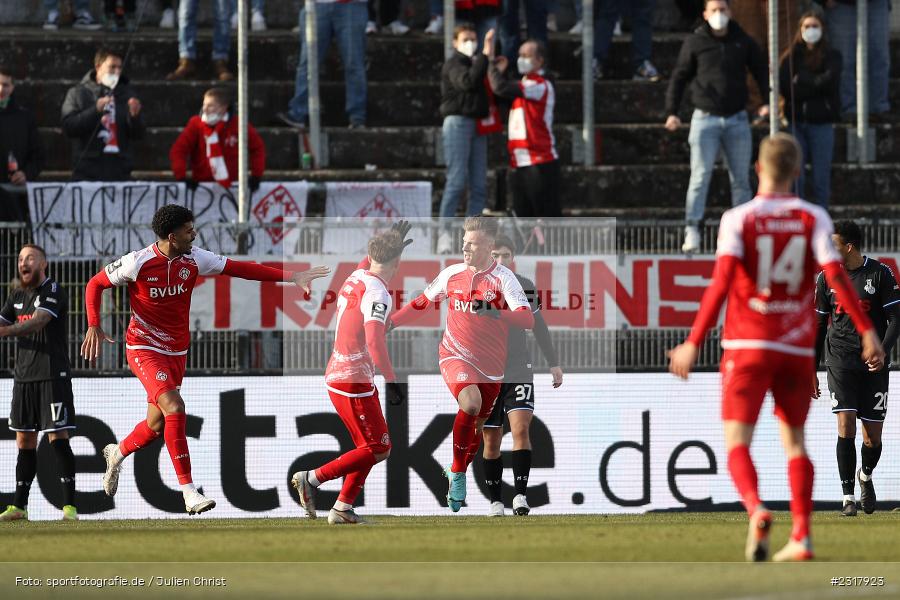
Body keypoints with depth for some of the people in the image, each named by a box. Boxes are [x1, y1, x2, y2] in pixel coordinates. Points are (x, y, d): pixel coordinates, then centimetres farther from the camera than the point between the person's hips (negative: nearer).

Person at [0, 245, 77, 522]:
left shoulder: (53, 292, -8)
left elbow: (38, 322, -24)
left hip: (53, 376, -7)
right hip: (24, 376, 7)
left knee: (58, 438, -9)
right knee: (24, 442, 8)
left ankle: (69, 505, -9)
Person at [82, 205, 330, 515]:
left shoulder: (194, 259, -3)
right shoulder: (138, 263, -16)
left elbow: (238, 268, 2)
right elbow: (96, 284, -3)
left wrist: (292, 277, -2)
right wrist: (94, 326, -13)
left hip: (176, 351, 6)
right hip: (143, 348, -6)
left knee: (157, 424, 10)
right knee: (174, 408, -24)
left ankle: (117, 453, 44)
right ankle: (189, 492, -24)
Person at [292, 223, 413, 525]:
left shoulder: (355, 277, 7)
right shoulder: (376, 293, -19)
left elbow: (366, 263, 34)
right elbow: (374, 340, -31)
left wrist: (392, 241, 42)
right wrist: (391, 379, -32)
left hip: (335, 375, 9)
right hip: (354, 383, -9)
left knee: (369, 446, 15)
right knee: (378, 448, -3)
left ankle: (343, 508, 13)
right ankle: (312, 478, -5)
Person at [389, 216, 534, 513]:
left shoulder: (503, 278, -10)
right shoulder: (451, 274, 0)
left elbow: (527, 319, -23)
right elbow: (422, 304, 17)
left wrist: (495, 313, -39)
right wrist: (389, 322, 10)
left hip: (490, 365, 1)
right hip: (455, 356, -1)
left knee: (476, 425, 12)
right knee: (471, 402, -29)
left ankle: (456, 474, 40)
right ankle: (457, 475, -16)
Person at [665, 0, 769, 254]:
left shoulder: (743, 42, 6)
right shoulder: (695, 43, 0)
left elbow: (761, 70, 15)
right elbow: (679, 78, 2)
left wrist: (767, 101, 1)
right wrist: (671, 111, -7)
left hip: (737, 119, 3)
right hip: (705, 118, -3)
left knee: (741, 178, 6)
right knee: (700, 176, -10)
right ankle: (692, 229, -11)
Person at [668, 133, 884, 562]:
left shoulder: (738, 219, -4)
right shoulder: (813, 218, 1)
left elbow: (722, 282, -15)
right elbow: (835, 274, -10)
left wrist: (694, 343, -15)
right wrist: (866, 331, -8)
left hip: (747, 347, -2)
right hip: (798, 349, 2)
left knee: (737, 443, -2)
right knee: (794, 443, 13)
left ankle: (756, 511, -29)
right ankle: (801, 538, 4)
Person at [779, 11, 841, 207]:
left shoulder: (831, 57, 7)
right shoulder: (791, 57, 9)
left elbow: (828, 81, -10)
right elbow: (785, 88, -4)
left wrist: (801, 80, -6)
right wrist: (815, 86, -10)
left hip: (821, 122, -1)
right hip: (796, 121, 1)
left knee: (821, 178, -1)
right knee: (795, 178, -3)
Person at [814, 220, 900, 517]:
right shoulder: (826, 278, 5)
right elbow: (818, 325, 11)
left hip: (873, 366, -1)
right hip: (840, 361, 1)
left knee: (873, 438, 4)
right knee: (846, 428, -15)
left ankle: (865, 476, 36)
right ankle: (848, 497, -10)